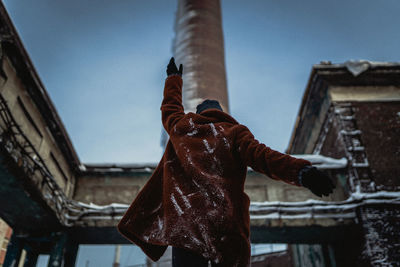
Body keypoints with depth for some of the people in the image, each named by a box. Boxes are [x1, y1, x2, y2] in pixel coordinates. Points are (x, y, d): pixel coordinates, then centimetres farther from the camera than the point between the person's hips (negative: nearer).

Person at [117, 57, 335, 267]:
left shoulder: (182, 127, 20)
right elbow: (260, 155, -6)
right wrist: (302, 171, -18)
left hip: (184, 225, 1)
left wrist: (174, 78, 58)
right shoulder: (235, 132, 13)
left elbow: (170, 107, 40)